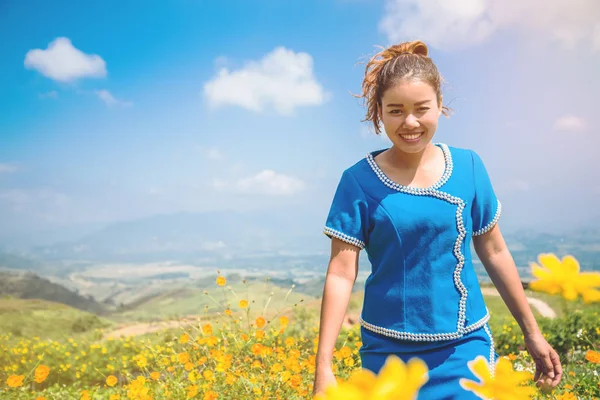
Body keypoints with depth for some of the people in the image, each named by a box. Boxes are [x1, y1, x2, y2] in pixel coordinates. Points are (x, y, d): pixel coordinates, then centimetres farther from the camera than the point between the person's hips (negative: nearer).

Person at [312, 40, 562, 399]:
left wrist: (532, 332, 13)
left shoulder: (468, 166, -2)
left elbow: (494, 252, 7)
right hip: (389, 349, -1)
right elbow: (341, 275, -10)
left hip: (465, 344, 2)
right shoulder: (359, 180, -9)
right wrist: (324, 365, -14)